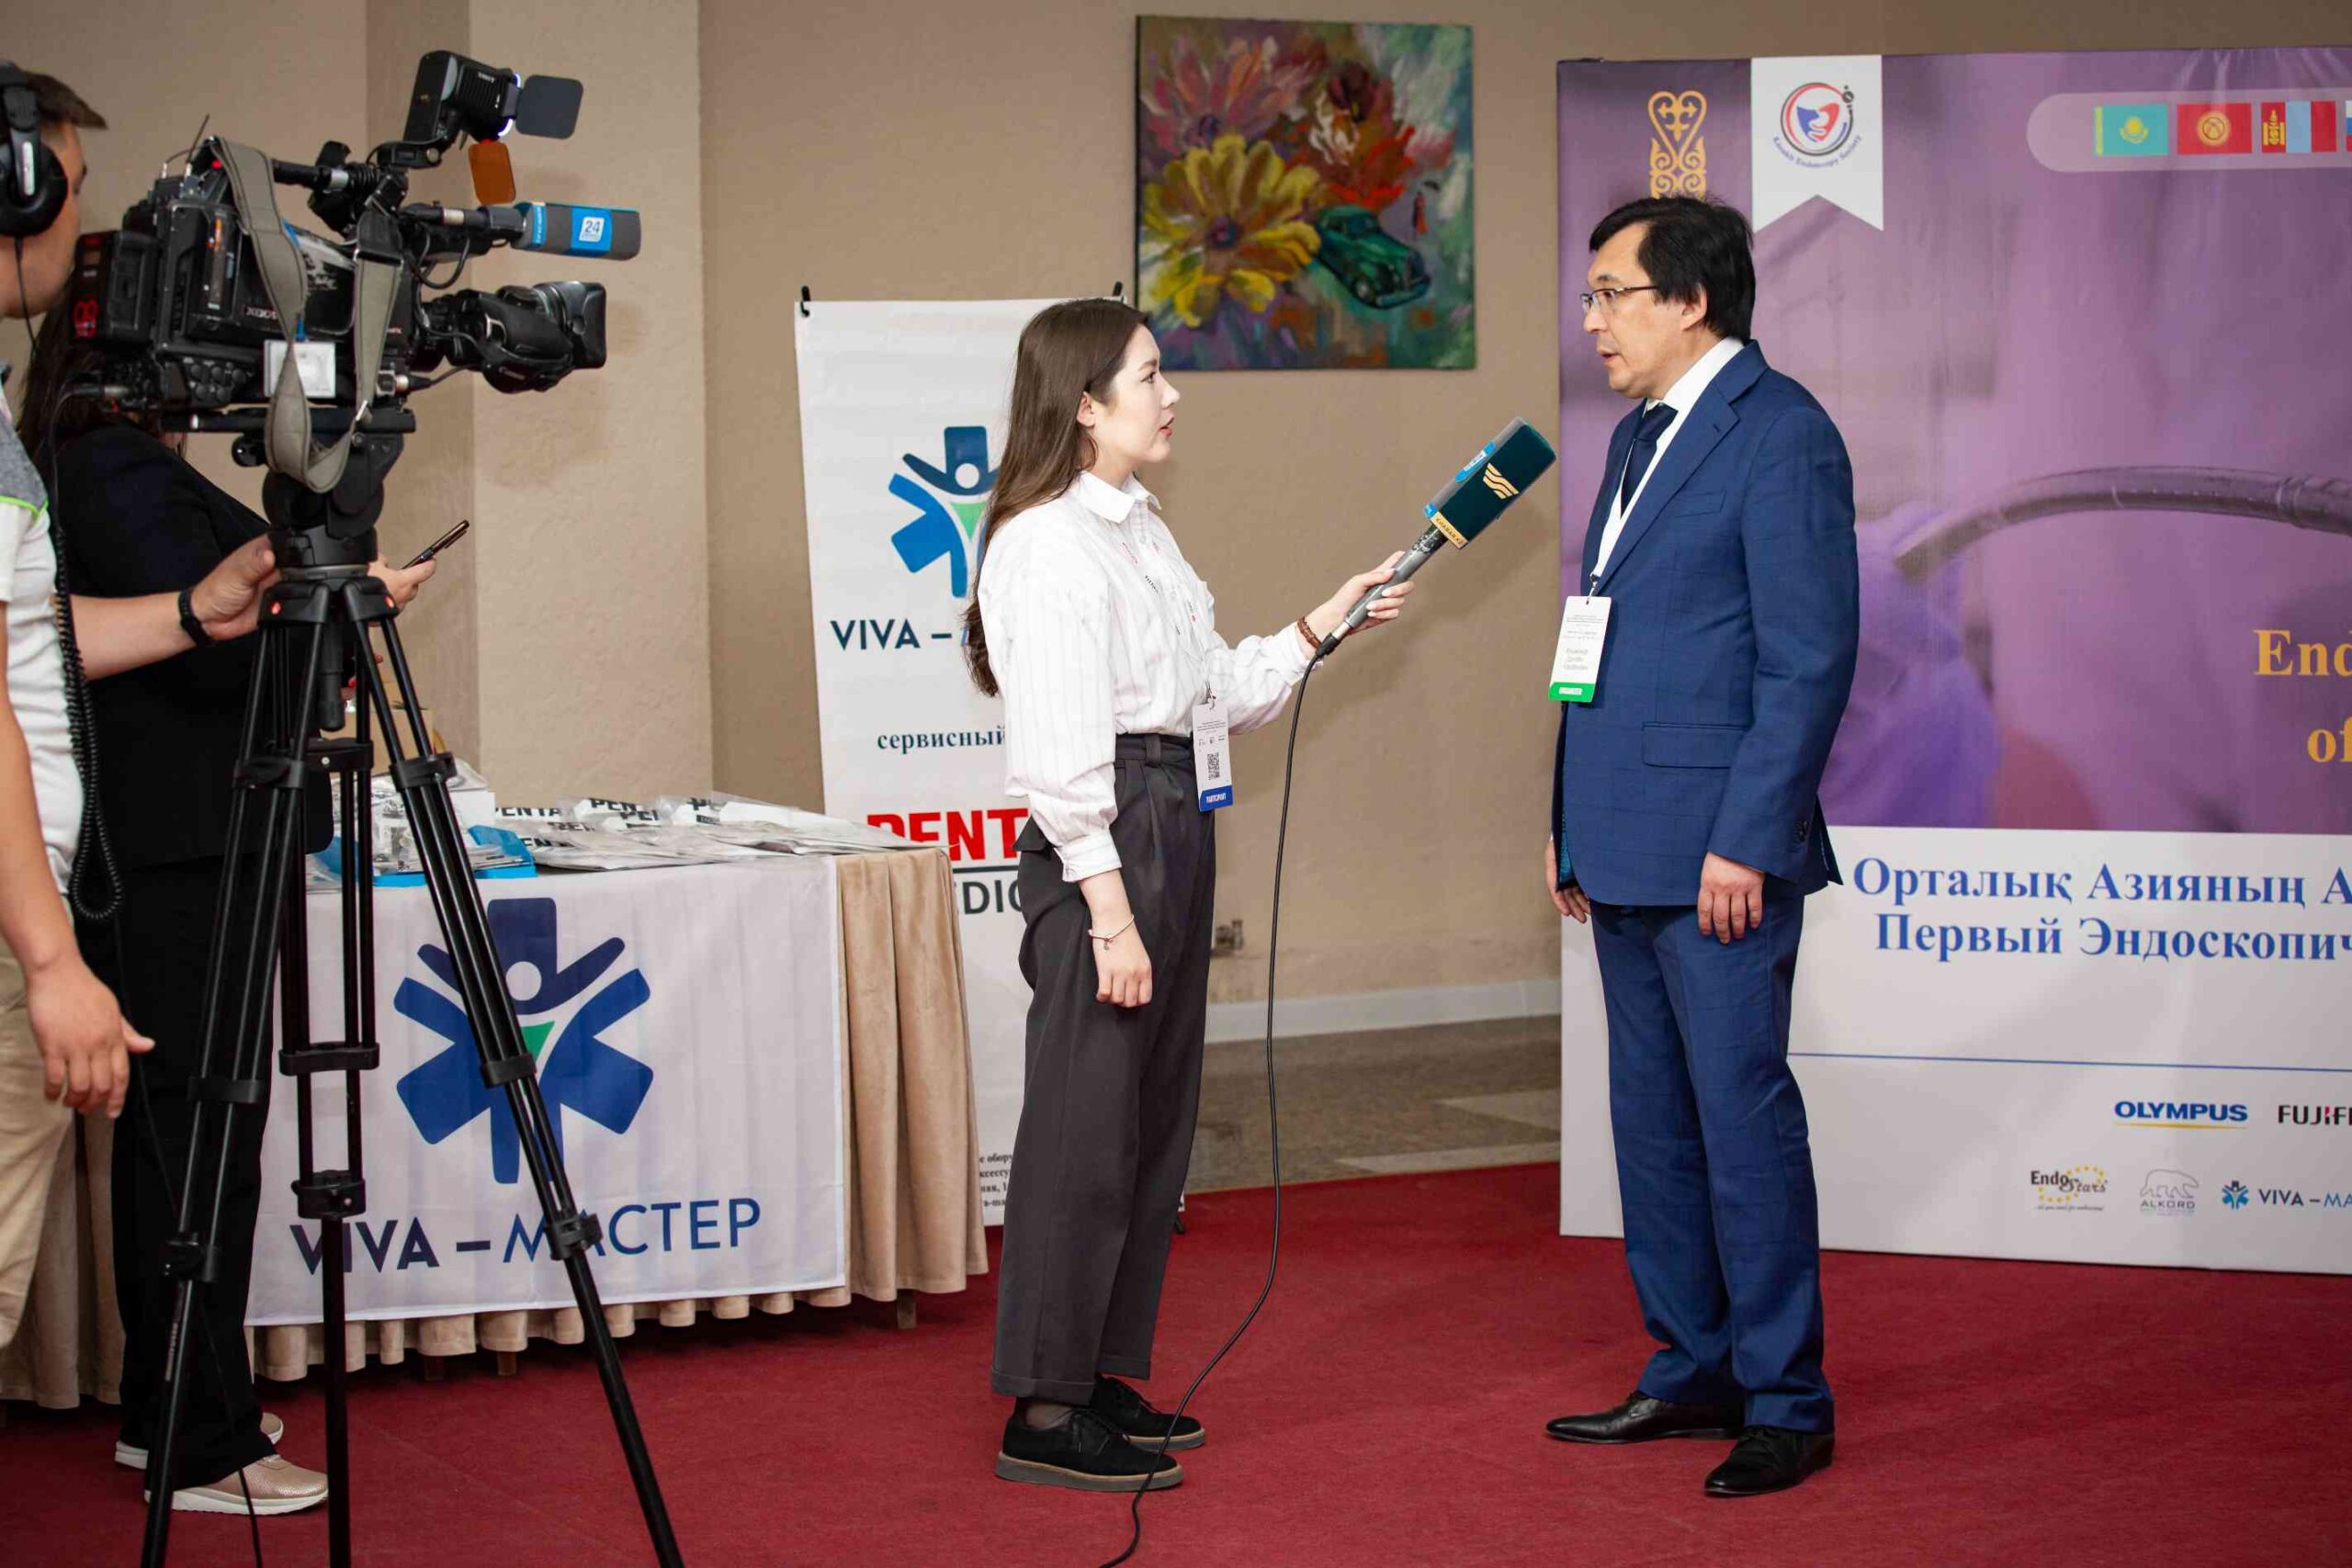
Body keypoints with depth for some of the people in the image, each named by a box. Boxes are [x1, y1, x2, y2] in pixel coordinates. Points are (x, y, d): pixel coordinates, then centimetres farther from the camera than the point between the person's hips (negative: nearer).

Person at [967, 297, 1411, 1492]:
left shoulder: (1140, 531, 16)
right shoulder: (1048, 545, -13)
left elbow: (1221, 690, 24)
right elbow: (1058, 749, -18)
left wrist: (1322, 627, 14)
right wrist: (1107, 909, -21)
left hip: (1174, 832, 10)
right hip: (1104, 843, -10)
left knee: (1153, 1123, 13)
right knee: (1085, 1127, -6)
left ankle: (1102, 1380, 23)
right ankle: (1044, 1411, 0)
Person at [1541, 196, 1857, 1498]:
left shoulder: (1780, 433, -11)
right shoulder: (1638, 437, 17)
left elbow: (1811, 657, -16)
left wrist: (1747, 841, -19)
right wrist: (1571, 821, 18)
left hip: (1721, 852, -9)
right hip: (1625, 851, 9)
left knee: (1742, 1112, -5)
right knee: (1652, 1117, 13)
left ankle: (1787, 1402, 3)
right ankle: (1690, 1373, 23)